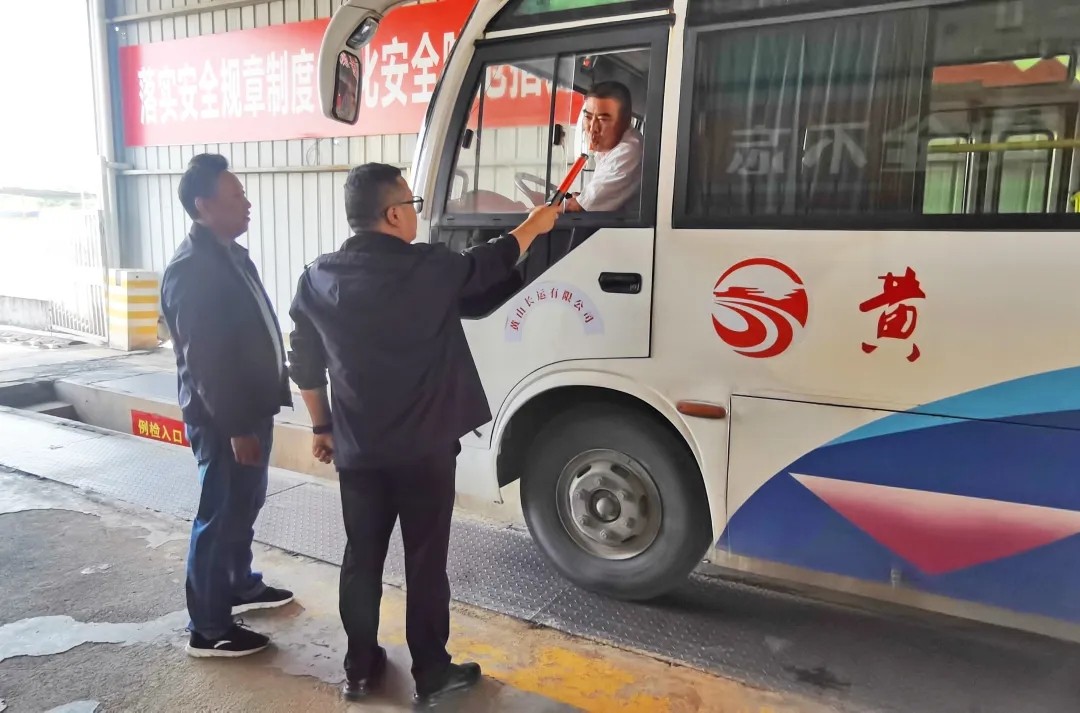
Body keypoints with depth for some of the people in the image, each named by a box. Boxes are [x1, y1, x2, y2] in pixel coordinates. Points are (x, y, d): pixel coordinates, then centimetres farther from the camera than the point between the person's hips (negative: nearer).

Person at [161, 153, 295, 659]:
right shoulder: (190, 269, -20)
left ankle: (241, 585, 41)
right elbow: (204, 359, -23)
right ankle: (208, 630, 15)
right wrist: (235, 427, -22)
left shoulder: (231, 254, 10)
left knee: (244, 505, 22)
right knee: (220, 517, 1)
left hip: (250, 408, 10)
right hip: (223, 419, -10)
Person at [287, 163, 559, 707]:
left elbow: (306, 366, 7)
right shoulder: (429, 268, -11)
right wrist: (535, 225, 25)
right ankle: (432, 675, 22)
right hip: (423, 449, -4)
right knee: (425, 562, 8)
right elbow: (491, 264, 7)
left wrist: (322, 427, 21)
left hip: (357, 451, 4)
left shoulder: (317, 279, 0)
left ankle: (359, 670, 31)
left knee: (361, 560, 16)